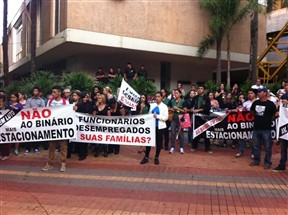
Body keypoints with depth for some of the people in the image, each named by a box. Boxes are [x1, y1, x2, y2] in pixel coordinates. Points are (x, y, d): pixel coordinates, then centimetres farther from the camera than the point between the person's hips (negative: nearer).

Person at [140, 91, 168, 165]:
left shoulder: (164, 106, -1)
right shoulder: (152, 105, 10)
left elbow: (166, 117, -8)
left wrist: (157, 116, -20)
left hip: (160, 126, -3)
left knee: (159, 142, 5)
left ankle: (156, 158, 19)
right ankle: (146, 157, 14)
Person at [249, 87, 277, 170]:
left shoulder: (270, 104, -8)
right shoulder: (255, 103, 5)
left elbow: (274, 115, 0)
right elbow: (252, 112, 20)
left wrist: (267, 121, 1)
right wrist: (257, 118, 11)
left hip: (266, 129, -5)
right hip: (256, 128, 5)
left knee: (267, 147, 4)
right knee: (256, 146, 14)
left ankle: (267, 163, 15)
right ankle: (256, 160, 27)